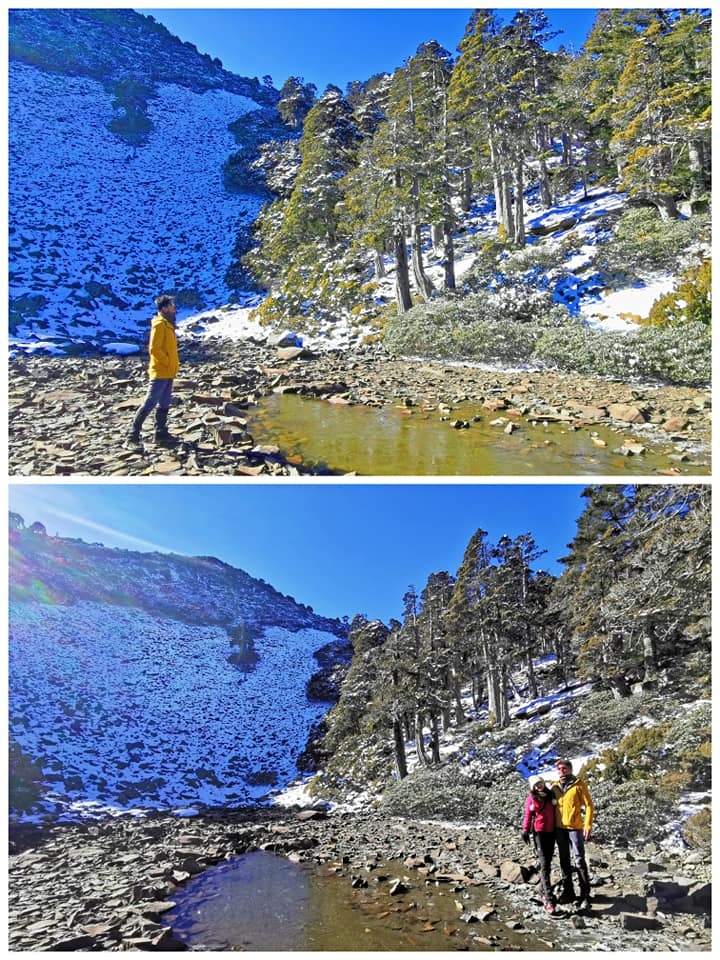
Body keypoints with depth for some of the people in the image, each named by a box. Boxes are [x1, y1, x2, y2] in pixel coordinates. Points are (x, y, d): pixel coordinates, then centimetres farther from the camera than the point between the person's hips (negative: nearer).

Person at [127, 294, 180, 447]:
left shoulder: (168, 324, 14)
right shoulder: (159, 325, -15)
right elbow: (154, 349, -23)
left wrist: (173, 364, 12)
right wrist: (168, 362, -16)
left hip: (168, 373, 10)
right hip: (160, 372, -10)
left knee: (164, 405, 13)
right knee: (150, 403, -8)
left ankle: (161, 434, 19)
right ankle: (134, 432, -2)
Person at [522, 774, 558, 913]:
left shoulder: (551, 795, 5)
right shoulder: (531, 798, -3)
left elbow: (556, 811, 12)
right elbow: (528, 815, 1)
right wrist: (525, 831, -5)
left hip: (551, 832, 4)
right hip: (539, 832, -4)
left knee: (548, 863, 11)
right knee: (544, 864, -11)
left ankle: (544, 891, 25)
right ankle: (549, 900, -17)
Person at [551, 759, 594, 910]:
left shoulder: (578, 785, -5)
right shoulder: (555, 786, 8)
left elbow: (589, 805, -6)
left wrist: (588, 825, -14)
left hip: (575, 827, -5)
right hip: (559, 828, 5)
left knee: (579, 861, -6)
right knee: (564, 861, 11)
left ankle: (585, 895, 1)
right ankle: (567, 892, 21)